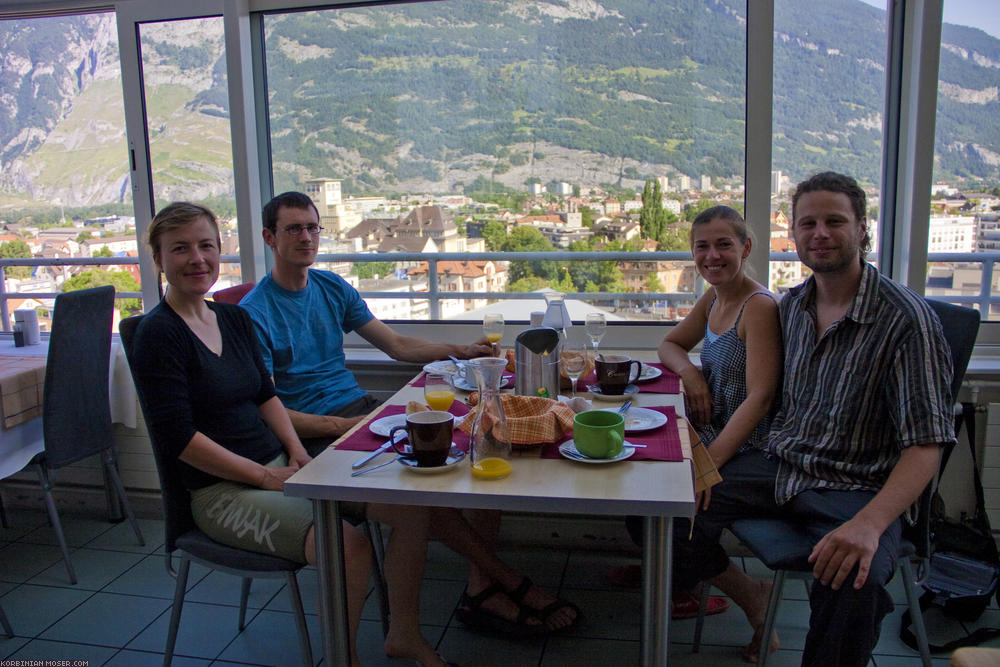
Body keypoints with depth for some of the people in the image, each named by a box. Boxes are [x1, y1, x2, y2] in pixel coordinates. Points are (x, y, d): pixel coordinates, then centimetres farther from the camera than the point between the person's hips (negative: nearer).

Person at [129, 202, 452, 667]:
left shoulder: (233, 318, 12)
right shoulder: (158, 335, -10)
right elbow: (178, 436, -15)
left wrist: (295, 449, 1)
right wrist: (264, 476, -15)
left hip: (279, 466, 7)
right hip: (221, 492, -7)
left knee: (413, 507, -5)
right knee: (347, 545, -29)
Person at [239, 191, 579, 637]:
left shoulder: (332, 288, 15)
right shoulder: (254, 313, -5)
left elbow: (398, 345, 16)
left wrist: (461, 351, 2)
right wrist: (345, 425, -21)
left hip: (361, 411, 7)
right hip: (315, 435, -7)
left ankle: (481, 588, -15)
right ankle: (509, 582, -12)